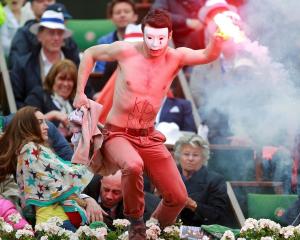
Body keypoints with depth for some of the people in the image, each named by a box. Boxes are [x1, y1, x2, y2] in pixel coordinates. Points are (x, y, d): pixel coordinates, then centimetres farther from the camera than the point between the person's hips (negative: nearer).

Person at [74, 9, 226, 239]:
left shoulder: (176, 58, -8)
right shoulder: (125, 51, -13)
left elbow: (209, 56, -26)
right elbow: (90, 54, 4)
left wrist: (218, 38, -47)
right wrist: (80, 93, 1)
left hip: (149, 138, 4)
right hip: (118, 134, -4)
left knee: (178, 197, 2)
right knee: (133, 165, -38)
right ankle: (135, 219, -15)